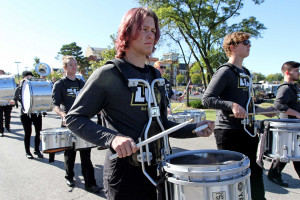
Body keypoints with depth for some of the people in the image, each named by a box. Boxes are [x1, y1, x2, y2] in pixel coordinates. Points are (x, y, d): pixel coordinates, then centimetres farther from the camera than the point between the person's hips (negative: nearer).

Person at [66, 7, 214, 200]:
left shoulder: (155, 75, 9)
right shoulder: (108, 74, -10)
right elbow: (74, 118, -11)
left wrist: (194, 129, -1)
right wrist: (111, 138, -26)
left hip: (156, 169, 7)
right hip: (124, 171, -6)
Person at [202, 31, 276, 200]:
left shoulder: (245, 72, 15)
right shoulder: (225, 72, -12)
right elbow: (207, 99, -19)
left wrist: (263, 110, 14)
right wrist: (232, 105, -30)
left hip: (247, 130, 9)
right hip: (229, 132, -8)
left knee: (255, 170, 18)